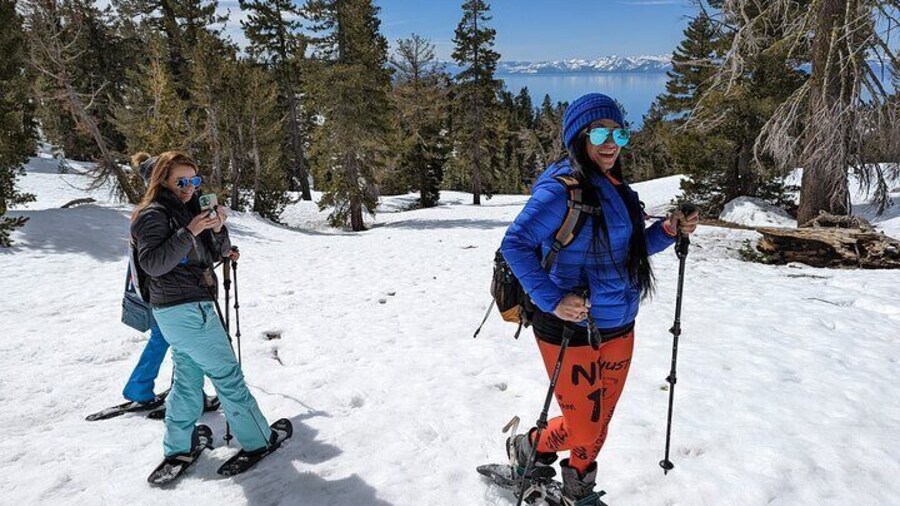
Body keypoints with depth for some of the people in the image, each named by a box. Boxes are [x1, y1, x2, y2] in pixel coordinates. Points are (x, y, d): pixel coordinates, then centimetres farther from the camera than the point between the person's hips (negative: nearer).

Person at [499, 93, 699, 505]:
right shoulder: (560, 188, -18)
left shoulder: (615, 188, 8)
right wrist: (552, 300, -27)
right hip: (570, 329, -7)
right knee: (583, 429, 3)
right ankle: (526, 449, 33)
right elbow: (515, 245, -21)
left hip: (618, 326, 8)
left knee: (600, 422, 19)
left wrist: (668, 231, -1)